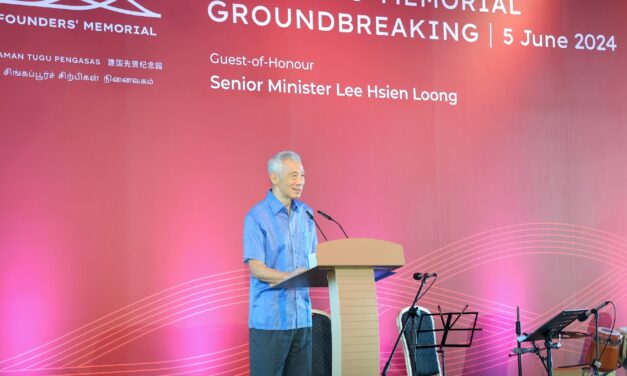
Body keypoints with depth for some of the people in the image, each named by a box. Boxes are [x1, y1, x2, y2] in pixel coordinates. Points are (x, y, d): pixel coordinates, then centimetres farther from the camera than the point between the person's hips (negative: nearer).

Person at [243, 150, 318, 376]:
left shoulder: (306, 214, 11)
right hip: (269, 317, -6)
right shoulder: (257, 217, -8)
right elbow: (256, 269, -13)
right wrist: (290, 276, -28)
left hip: (302, 315, 6)